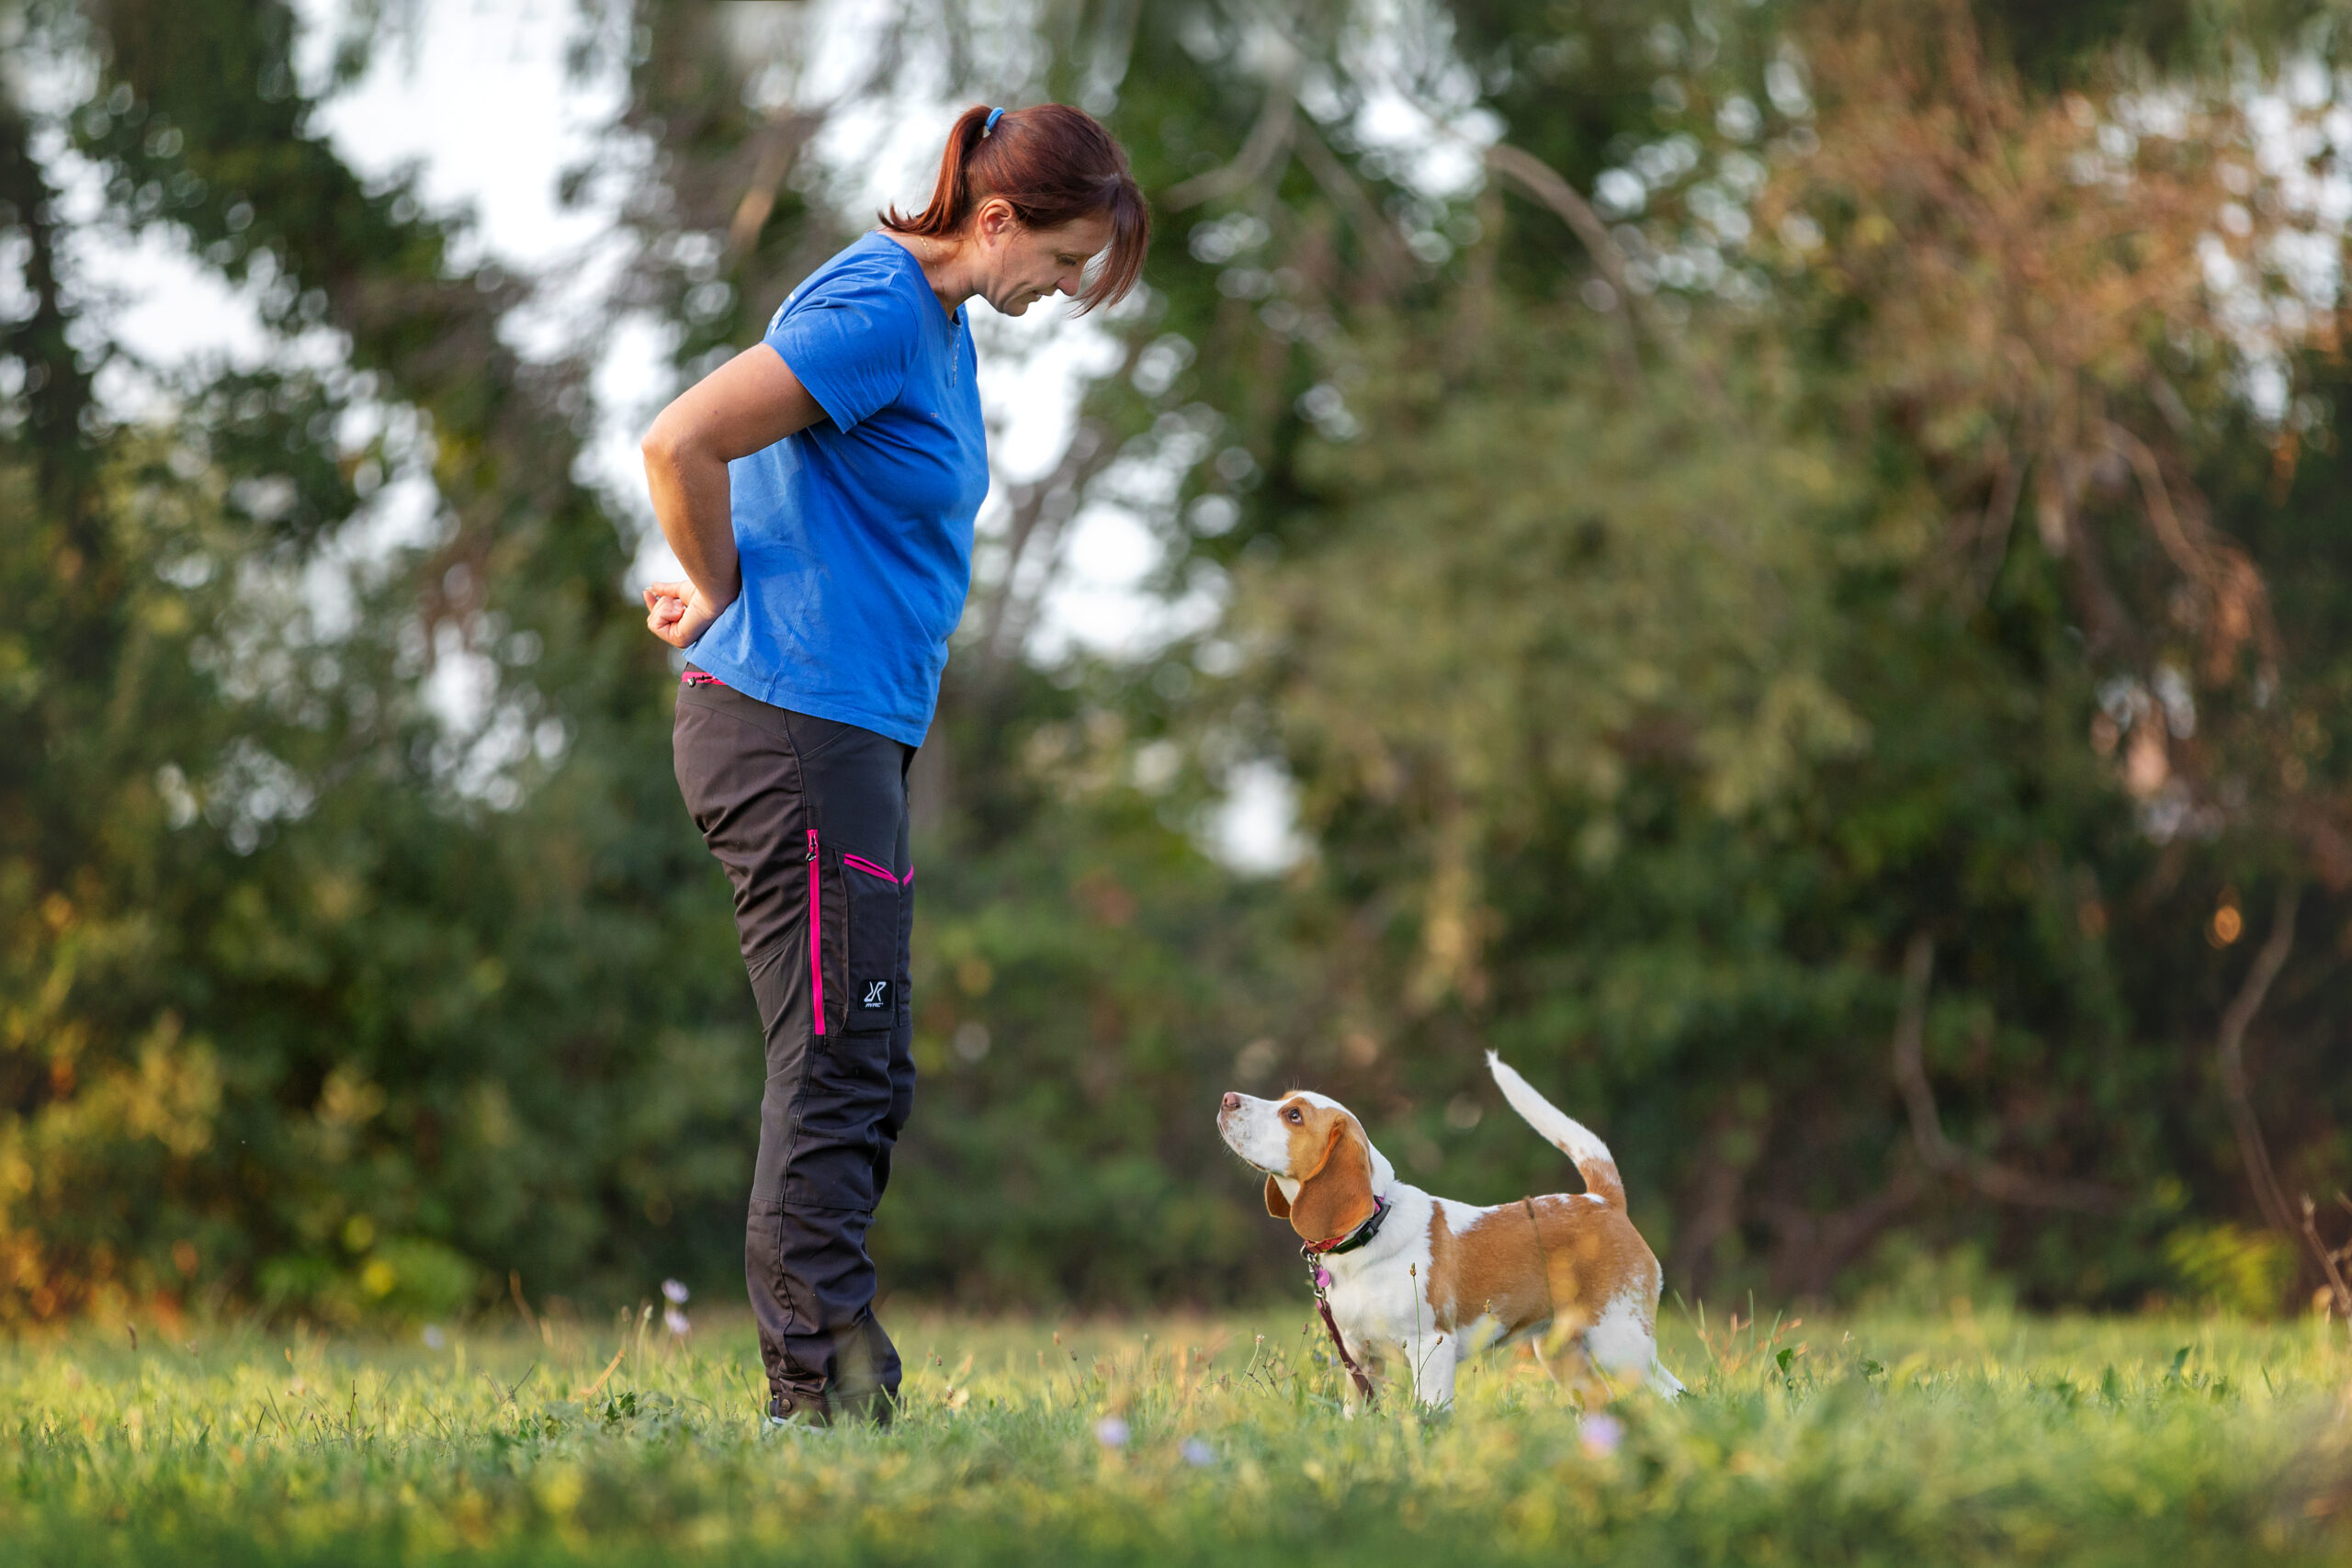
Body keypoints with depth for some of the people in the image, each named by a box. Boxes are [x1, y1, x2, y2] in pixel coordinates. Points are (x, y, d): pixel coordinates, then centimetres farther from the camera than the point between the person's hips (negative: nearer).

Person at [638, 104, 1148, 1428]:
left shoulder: (938, 323, 15)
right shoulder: (876, 312, -16)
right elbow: (680, 444, -22)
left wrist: (725, 603, 14)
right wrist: (730, 604, -8)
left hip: (854, 736, 10)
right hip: (796, 732, -10)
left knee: (869, 1078, 10)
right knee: (836, 1069, -9)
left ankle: (821, 1395, 14)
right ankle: (826, 1393, -6)